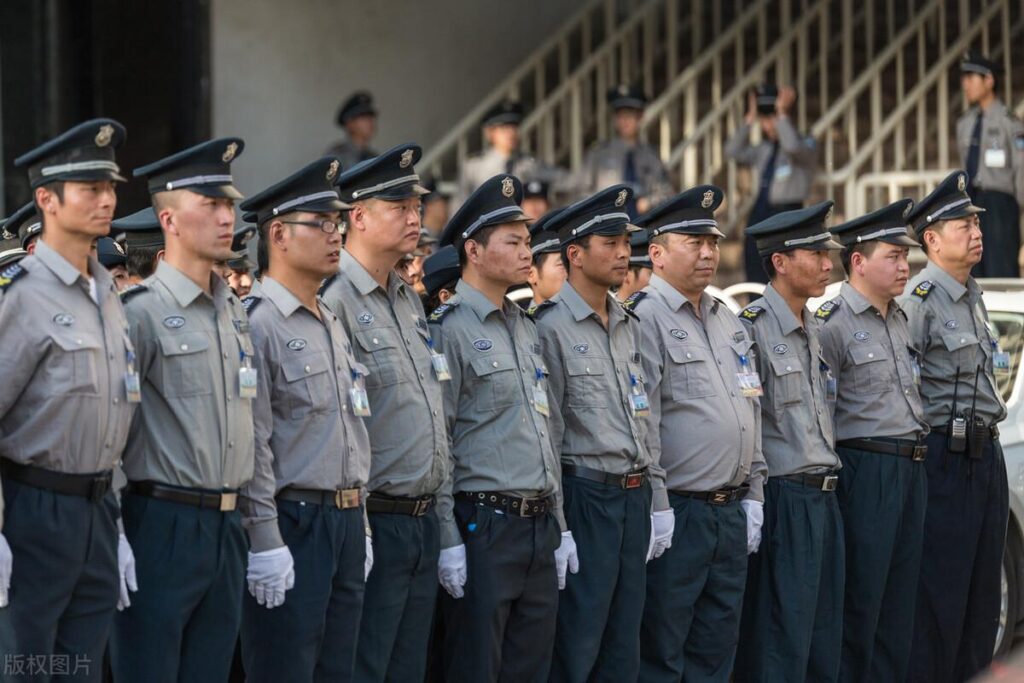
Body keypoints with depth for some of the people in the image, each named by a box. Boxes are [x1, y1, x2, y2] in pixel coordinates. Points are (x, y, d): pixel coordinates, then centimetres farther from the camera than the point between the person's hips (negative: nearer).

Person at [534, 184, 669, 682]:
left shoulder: (629, 327, 14)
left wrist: (657, 502, 12)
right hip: (586, 496, -7)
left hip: (634, 497, 7)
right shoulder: (551, 328, -9)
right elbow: (545, 433, -11)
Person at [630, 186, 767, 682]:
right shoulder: (643, 319, -10)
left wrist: (752, 495, 15)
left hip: (732, 514, 8)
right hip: (677, 515, -8)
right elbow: (641, 422, -14)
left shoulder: (728, 322, 16)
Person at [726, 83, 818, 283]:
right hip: (760, 215, 7)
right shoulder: (764, 149, 16)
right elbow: (734, 151, 6)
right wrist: (750, 118, 4)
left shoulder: (806, 145, -2)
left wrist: (782, 113, -17)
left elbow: (792, 147, -24)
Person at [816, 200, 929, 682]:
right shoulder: (833, 324, -11)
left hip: (911, 470, 8)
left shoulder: (901, 320, 16)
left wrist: (916, 461, 18)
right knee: (860, 601, -3)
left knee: (901, 597, 11)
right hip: (866, 473, -8)